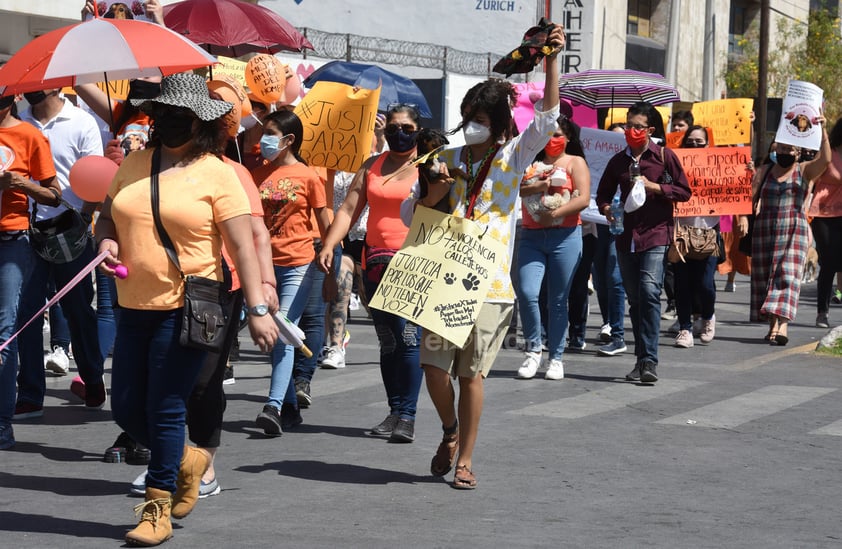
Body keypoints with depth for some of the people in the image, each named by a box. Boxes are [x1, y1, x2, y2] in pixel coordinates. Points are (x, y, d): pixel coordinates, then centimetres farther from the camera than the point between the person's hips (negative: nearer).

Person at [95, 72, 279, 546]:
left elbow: (243, 246, -8)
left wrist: (258, 310, -13)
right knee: (127, 410, 7)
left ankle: (158, 509, 10)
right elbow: (108, 217, 23)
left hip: (187, 309, -6)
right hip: (135, 307, 6)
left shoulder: (215, 173, -4)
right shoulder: (134, 164, 11)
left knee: (164, 410, -4)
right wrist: (107, 240, -1)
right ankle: (186, 460, 33)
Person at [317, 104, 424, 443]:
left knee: (408, 337, -14)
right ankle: (395, 410, 15)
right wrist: (329, 245, -5)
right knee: (387, 342, 8)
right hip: (376, 263, 5)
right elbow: (349, 209, 9)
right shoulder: (371, 167, 15)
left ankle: (407, 415, -12)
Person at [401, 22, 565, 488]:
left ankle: (465, 458, 11)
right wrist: (434, 194, -9)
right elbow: (408, 214, 13)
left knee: (471, 373, -1)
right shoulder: (447, 159, 10)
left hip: (489, 281, -2)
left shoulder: (512, 157, 4)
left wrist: (551, 59, -19)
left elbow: (547, 118, -10)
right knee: (435, 366, -5)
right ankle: (450, 431, 24)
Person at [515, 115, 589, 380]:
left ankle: (555, 358, 10)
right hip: (531, 236, 2)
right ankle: (533, 349, 4)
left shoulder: (575, 163, 7)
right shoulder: (531, 163, 15)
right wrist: (535, 187, -16)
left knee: (558, 300, 1)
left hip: (565, 237, -2)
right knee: (526, 293, -13)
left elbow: (583, 199, -6)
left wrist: (554, 214, -13)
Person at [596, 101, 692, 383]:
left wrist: (654, 187, -11)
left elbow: (684, 191, 2)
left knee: (649, 292, -18)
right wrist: (606, 208, 0)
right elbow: (603, 193, 22)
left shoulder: (664, 156, 2)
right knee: (634, 299, 8)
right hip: (626, 236, 5)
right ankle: (642, 358, 15)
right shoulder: (618, 161, 13)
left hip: (655, 235, -5)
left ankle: (649, 360, -19)